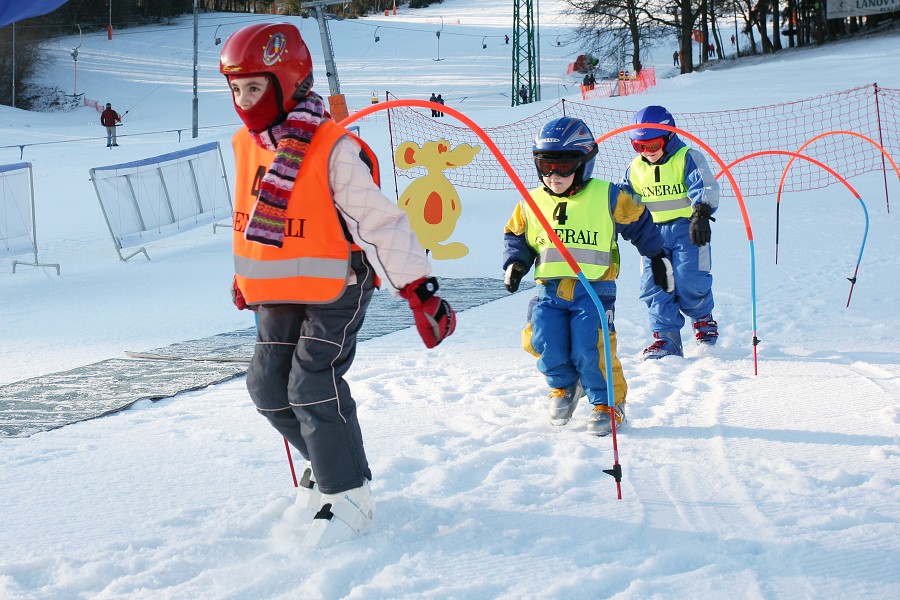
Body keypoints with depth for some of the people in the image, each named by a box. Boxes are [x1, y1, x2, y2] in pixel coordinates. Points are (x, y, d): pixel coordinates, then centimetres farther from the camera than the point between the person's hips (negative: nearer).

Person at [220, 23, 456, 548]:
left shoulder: (333, 149, -19)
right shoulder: (247, 145, 4)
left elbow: (379, 220, -20)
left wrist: (419, 288, -23)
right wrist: (245, 277, 31)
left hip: (336, 289, -8)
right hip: (278, 294, 8)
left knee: (313, 386, -15)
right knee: (269, 387, 8)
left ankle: (348, 495, -1)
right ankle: (330, 461, 30)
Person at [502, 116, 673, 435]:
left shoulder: (607, 197, 0)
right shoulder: (532, 203, 8)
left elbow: (639, 224, 12)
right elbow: (515, 235, 22)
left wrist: (658, 258, 19)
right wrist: (515, 263, 4)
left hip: (594, 288, -3)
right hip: (550, 290, 3)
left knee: (591, 345, -19)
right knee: (542, 339, -17)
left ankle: (609, 402, 2)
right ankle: (563, 385, 14)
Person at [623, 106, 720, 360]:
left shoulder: (687, 158, -7)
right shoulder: (635, 169, 10)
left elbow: (705, 188, -18)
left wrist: (701, 215, -32)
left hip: (686, 228, -5)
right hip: (654, 232, 5)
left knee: (688, 282, -11)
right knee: (654, 285, -6)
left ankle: (704, 320, 20)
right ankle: (666, 338, -1)